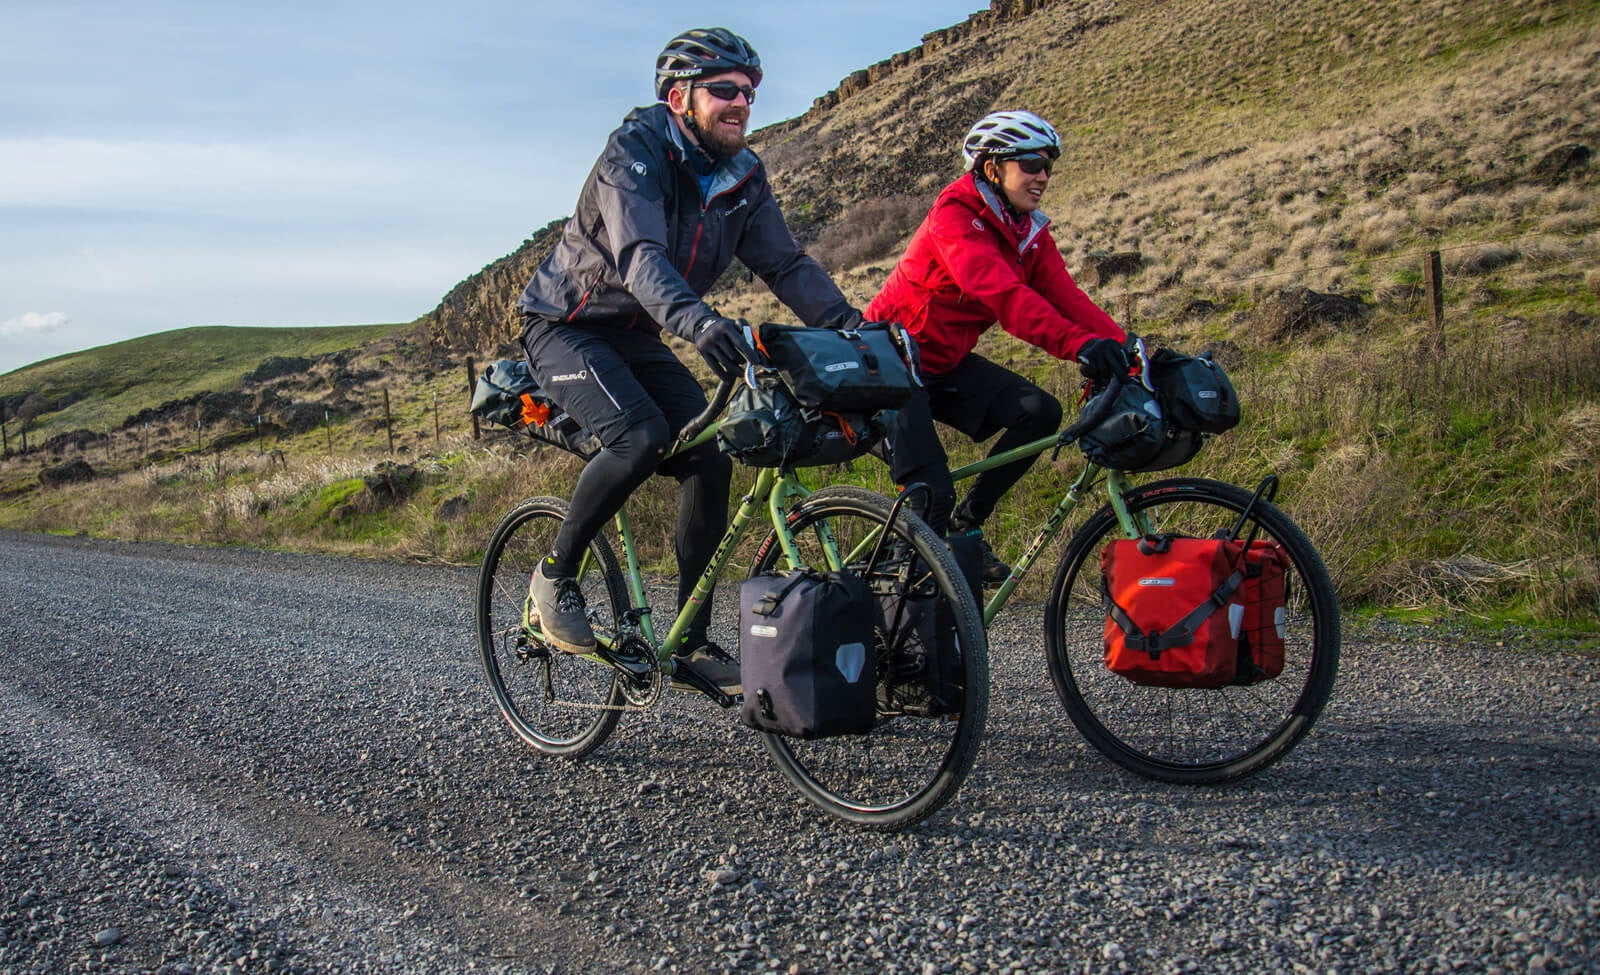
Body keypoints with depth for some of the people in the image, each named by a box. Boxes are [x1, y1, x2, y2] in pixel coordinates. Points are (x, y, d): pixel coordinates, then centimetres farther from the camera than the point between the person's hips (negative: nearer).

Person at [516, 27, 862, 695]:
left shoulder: (742, 177, -1)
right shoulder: (636, 149, -22)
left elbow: (785, 263, -6)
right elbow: (641, 255, -38)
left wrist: (847, 322, -24)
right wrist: (695, 321, -57)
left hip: (637, 339, 6)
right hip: (566, 326, -6)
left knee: (710, 457, -11)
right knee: (641, 436, -31)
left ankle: (692, 642, 0)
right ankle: (555, 576, -8)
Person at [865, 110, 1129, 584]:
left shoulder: (1031, 233, 1)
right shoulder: (954, 215, -23)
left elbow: (1068, 299, -11)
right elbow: (1004, 294, -37)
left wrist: (1129, 353, -25)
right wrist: (1080, 345, -48)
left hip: (946, 364, 7)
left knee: (1039, 411, -12)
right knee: (932, 496, -19)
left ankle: (967, 520, 3)